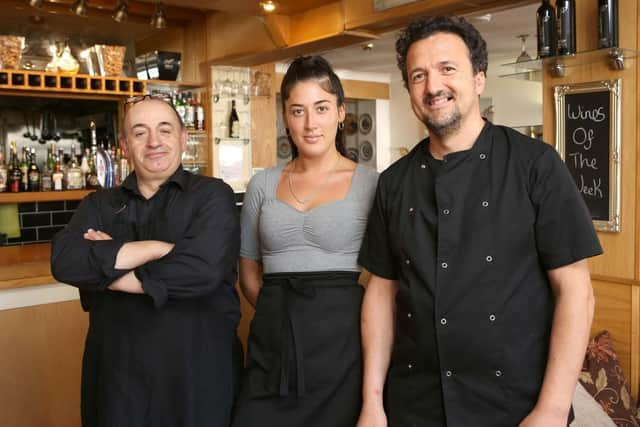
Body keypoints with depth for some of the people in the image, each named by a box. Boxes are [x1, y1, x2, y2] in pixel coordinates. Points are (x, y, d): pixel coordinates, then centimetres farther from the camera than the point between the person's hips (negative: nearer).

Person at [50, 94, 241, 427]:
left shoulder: (212, 196, -4)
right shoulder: (99, 206, 8)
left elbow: (202, 270, -19)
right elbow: (64, 262, -10)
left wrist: (103, 268, -9)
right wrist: (159, 248, -18)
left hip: (199, 371, -2)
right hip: (117, 373, 3)